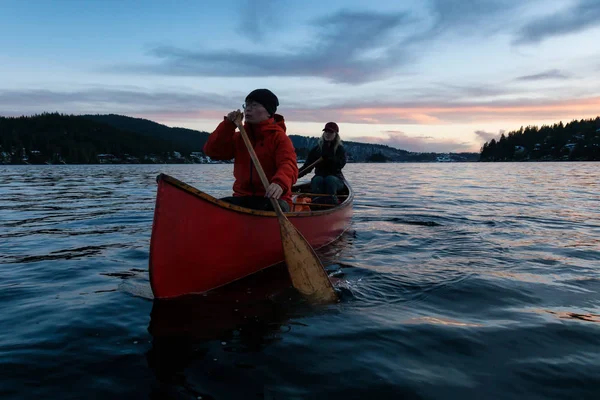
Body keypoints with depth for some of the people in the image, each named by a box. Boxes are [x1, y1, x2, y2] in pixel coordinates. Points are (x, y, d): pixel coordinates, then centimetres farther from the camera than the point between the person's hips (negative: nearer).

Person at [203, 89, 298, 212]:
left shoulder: (279, 137, -2)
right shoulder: (239, 137, 16)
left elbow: (288, 165, -20)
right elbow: (212, 151, 7)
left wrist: (280, 183, -44)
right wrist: (228, 125, -1)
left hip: (272, 199, -4)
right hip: (243, 198, 5)